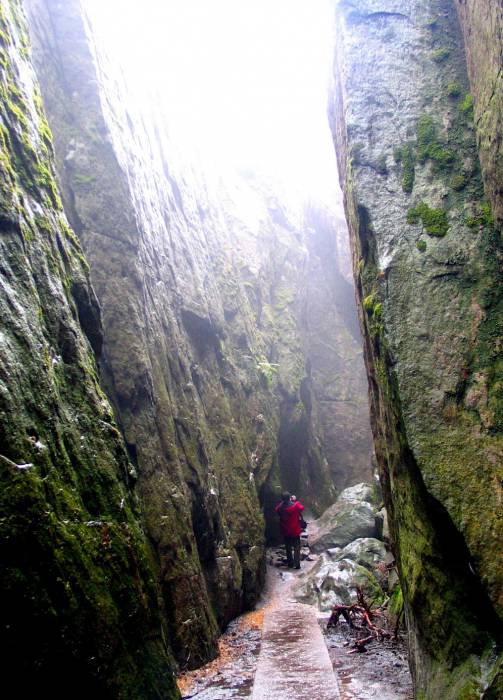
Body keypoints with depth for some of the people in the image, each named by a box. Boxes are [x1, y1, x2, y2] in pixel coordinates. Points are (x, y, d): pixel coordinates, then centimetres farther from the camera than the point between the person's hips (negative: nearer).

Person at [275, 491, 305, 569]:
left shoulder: (280, 508, -12)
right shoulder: (295, 505, -18)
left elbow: (276, 509, 12)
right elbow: (302, 508, 4)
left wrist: (282, 502, 8)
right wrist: (295, 500, 11)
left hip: (285, 532, 2)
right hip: (295, 531, -2)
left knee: (288, 548, 16)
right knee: (296, 548, 9)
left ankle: (290, 564, 21)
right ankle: (297, 564, 6)